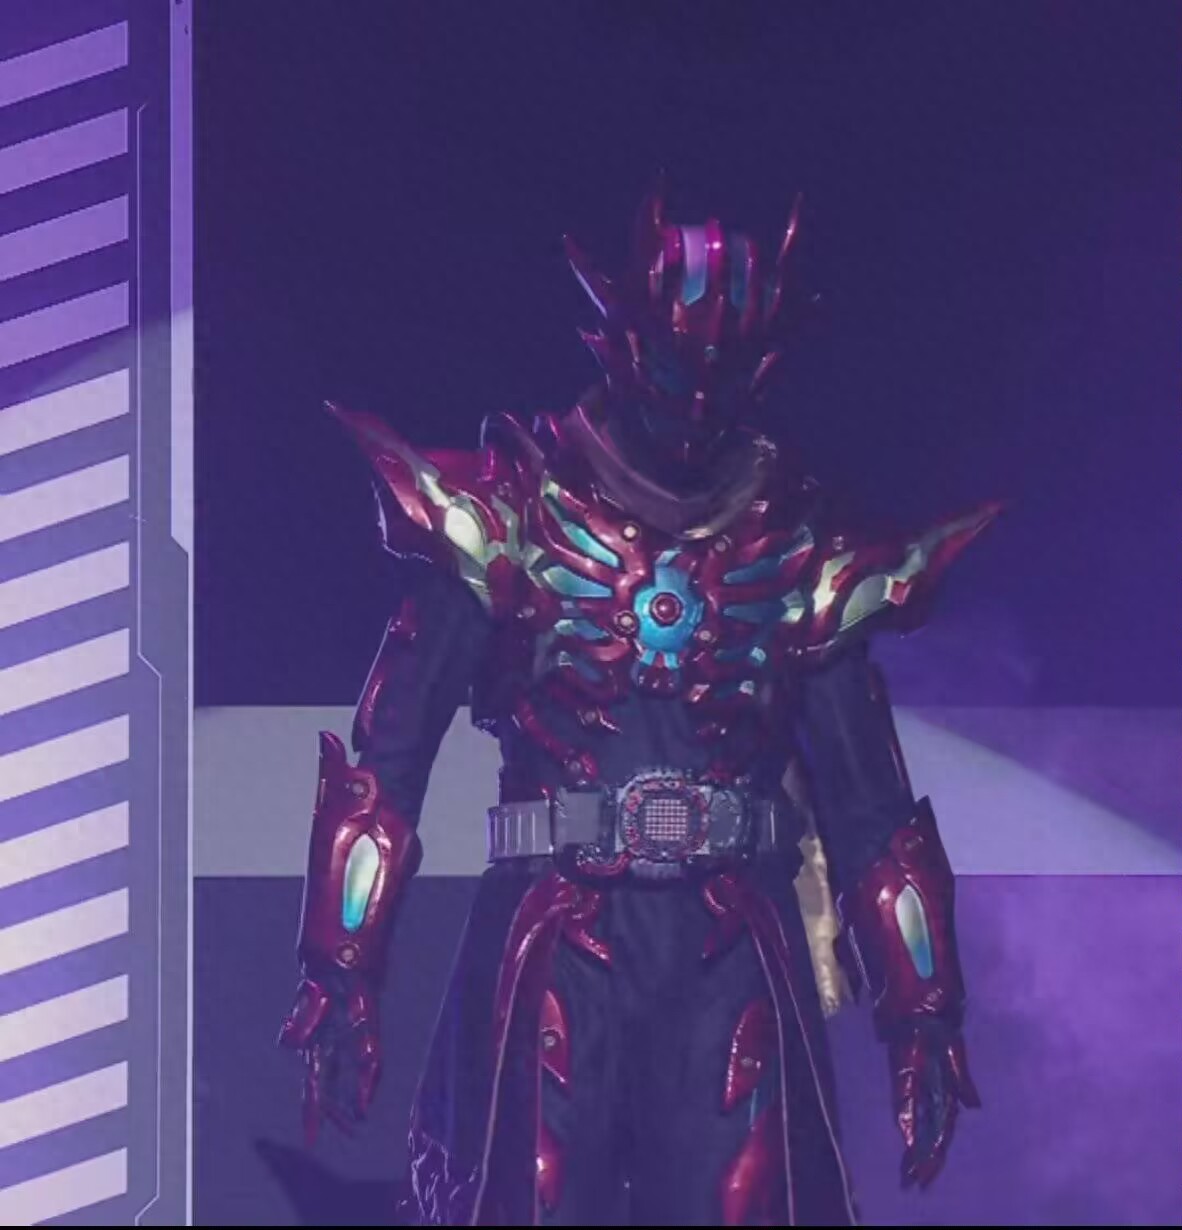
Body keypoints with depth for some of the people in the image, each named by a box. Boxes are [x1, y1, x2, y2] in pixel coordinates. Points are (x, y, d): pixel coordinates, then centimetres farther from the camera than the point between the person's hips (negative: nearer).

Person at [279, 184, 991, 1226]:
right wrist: (344, 974, -9)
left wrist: (923, 1015, 8)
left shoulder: (801, 551, 7)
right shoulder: (508, 519, 0)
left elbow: (867, 801, 12)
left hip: (737, 958, 2)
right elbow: (387, 755, -2)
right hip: (554, 948, -2)